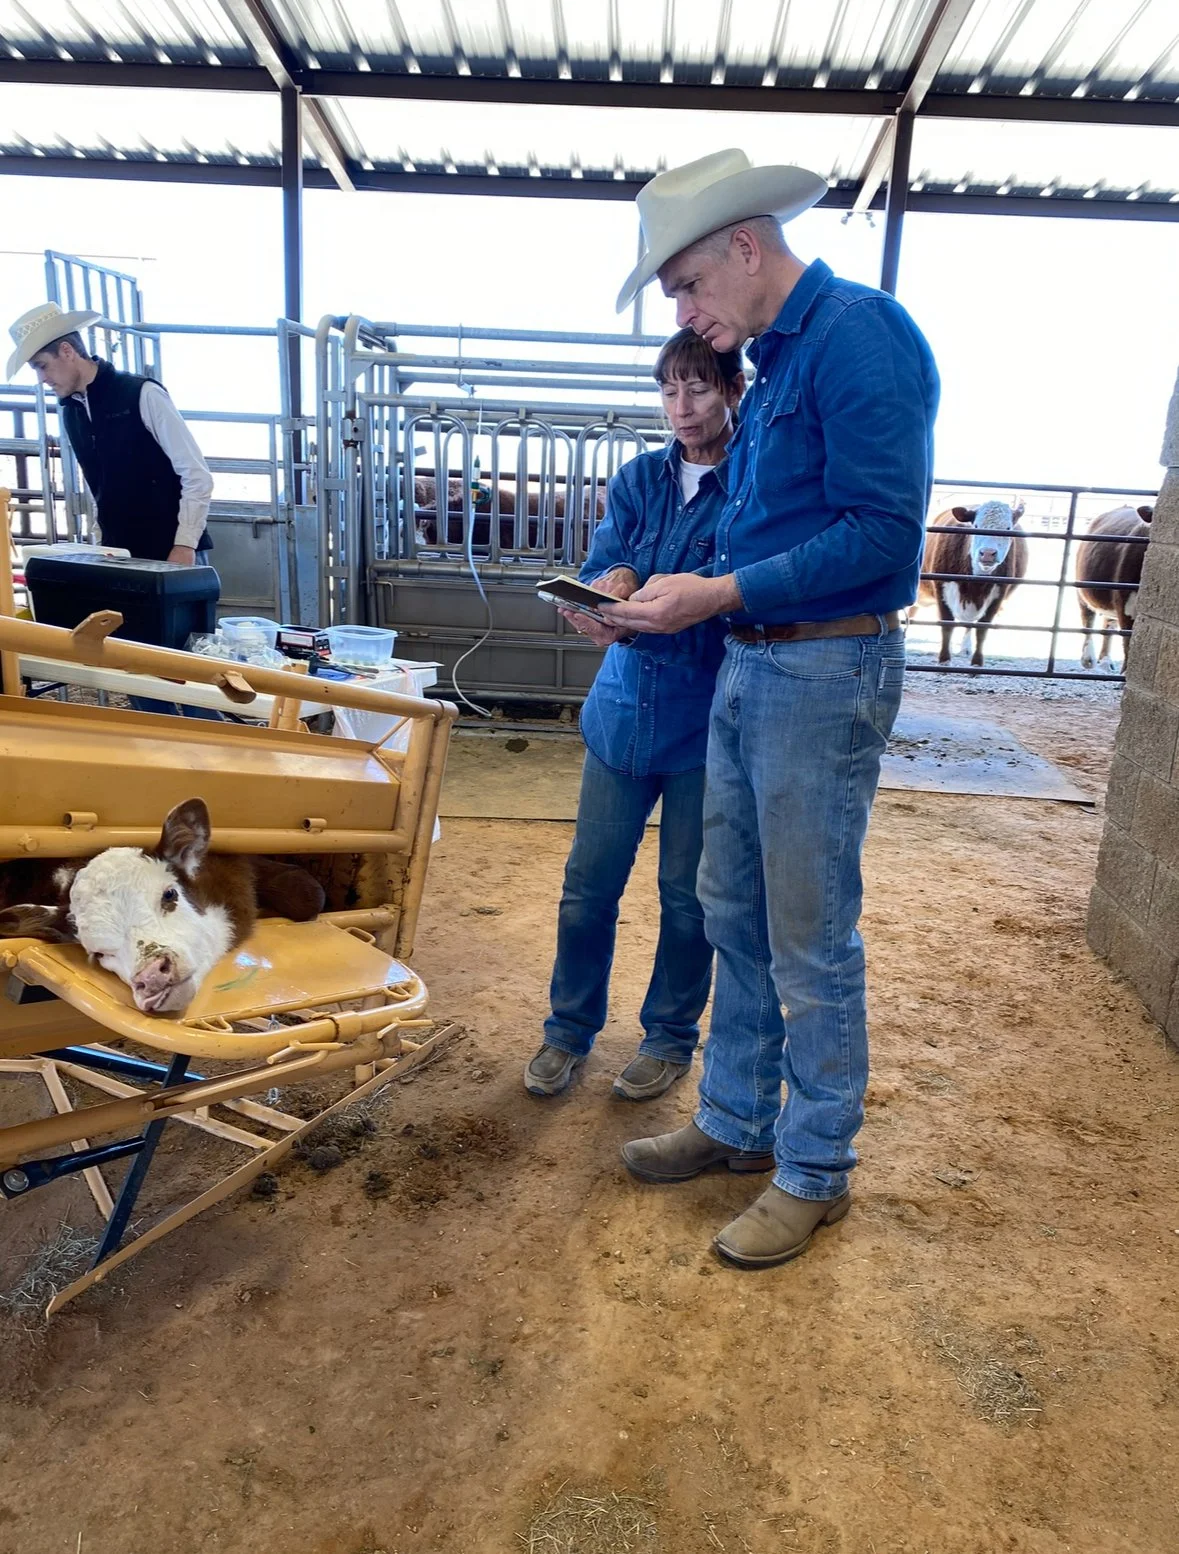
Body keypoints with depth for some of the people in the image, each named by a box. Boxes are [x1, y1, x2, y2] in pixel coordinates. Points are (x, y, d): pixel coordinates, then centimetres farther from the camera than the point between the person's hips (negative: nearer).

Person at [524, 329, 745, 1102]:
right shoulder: (640, 478, 7)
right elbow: (603, 563, -1)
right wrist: (612, 585, -25)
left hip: (706, 722, -4)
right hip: (625, 708, 4)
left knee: (687, 892, 10)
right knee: (589, 883, 9)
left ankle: (672, 1036, 31)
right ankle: (570, 1029, 29)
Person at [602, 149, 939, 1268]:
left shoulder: (859, 334, -12)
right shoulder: (773, 362, 16)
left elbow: (880, 533, -21)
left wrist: (719, 594, -19)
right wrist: (660, 601, 8)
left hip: (826, 673, -9)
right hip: (747, 666, 9)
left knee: (809, 942, 1)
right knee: (734, 914, 15)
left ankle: (815, 1173, 20)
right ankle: (736, 1123, 32)